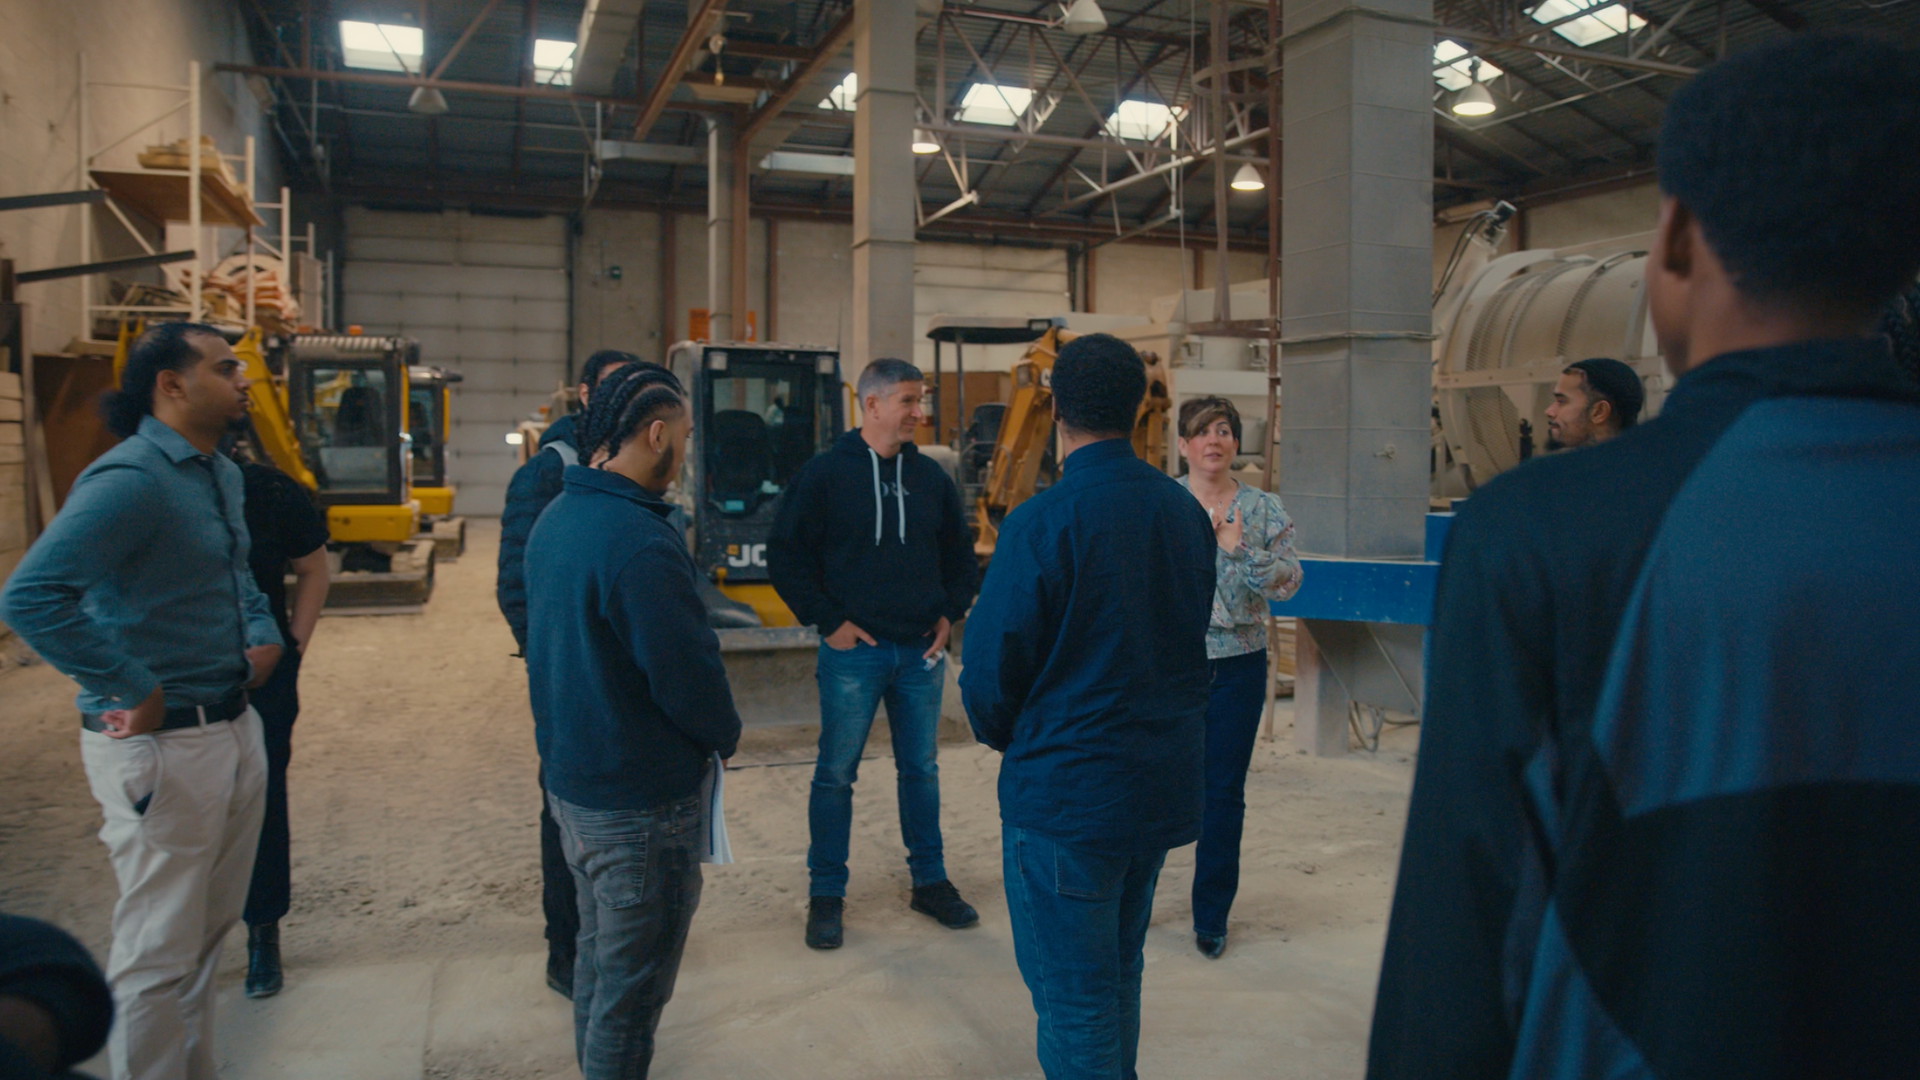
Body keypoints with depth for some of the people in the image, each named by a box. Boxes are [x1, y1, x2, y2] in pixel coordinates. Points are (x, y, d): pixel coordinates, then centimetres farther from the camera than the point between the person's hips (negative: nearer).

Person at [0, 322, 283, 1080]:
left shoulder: (222, 474, 11)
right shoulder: (130, 479, -19)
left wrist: (263, 633, 8)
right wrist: (134, 691, -23)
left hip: (233, 727, 9)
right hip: (163, 746, -9)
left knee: (211, 931, 22)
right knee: (158, 955, 4)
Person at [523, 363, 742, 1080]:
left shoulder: (556, 518, 5)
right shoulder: (640, 541, -26)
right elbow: (687, 672, -23)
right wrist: (725, 734, -4)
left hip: (569, 776, 10)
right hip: (639, 803, -10)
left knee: (599, 951, 25)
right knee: (634, 982, 6)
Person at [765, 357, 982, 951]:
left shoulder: (930, 477, 7)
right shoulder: (825, 473, -6)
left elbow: (960, 553, 19)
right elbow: (785, 555, -6)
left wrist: (949, 613, 7)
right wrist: (828, 621, -9)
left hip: (921, 652, 4)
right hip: (853, 650, -4)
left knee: (921, 770, 13)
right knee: (836, 774, 5)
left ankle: (930, 882, 27)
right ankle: (825, 895, 18)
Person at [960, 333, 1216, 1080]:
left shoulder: (1042, 522, -19)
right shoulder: (1186, 512, 2)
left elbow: (989, 673, -15)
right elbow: (1189, 638, 10)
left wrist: (1007, 738, 6)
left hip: (1066, 796, -7)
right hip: (1164, 785, 7)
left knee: (1075, 1003, 6)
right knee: (1118, 972, 24)